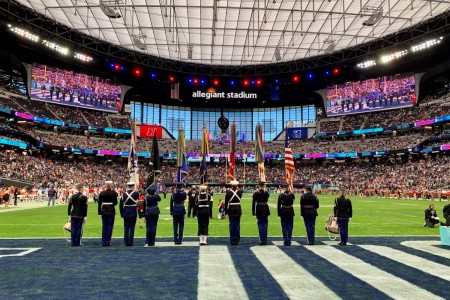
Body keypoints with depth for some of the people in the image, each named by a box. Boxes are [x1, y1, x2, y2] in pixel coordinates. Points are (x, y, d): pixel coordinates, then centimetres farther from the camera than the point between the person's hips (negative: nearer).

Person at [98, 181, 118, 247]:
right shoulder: (114, 193, -6)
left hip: (104, 211, 3)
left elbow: (99, 203, 3)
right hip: (111, 211, -3)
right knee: (110, 226, 3)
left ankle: (103, 242, 10)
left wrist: (99, 212, 9)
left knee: (104, 226, 9)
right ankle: (108, 242, 2)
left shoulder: (101, 193, 1)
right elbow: (115, 203, -7)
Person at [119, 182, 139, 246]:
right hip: (133, 212, -2)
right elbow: (138, 200, 11)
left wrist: (122, 214, 10)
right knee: (132, 227, 3)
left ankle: (126, 242, 13)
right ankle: (130, 242, 3)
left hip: (126, 212, 2)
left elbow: (121, 205, 2)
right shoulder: (136, 193, -9)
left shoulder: (124, 194, -2)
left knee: (126, 227, 11)